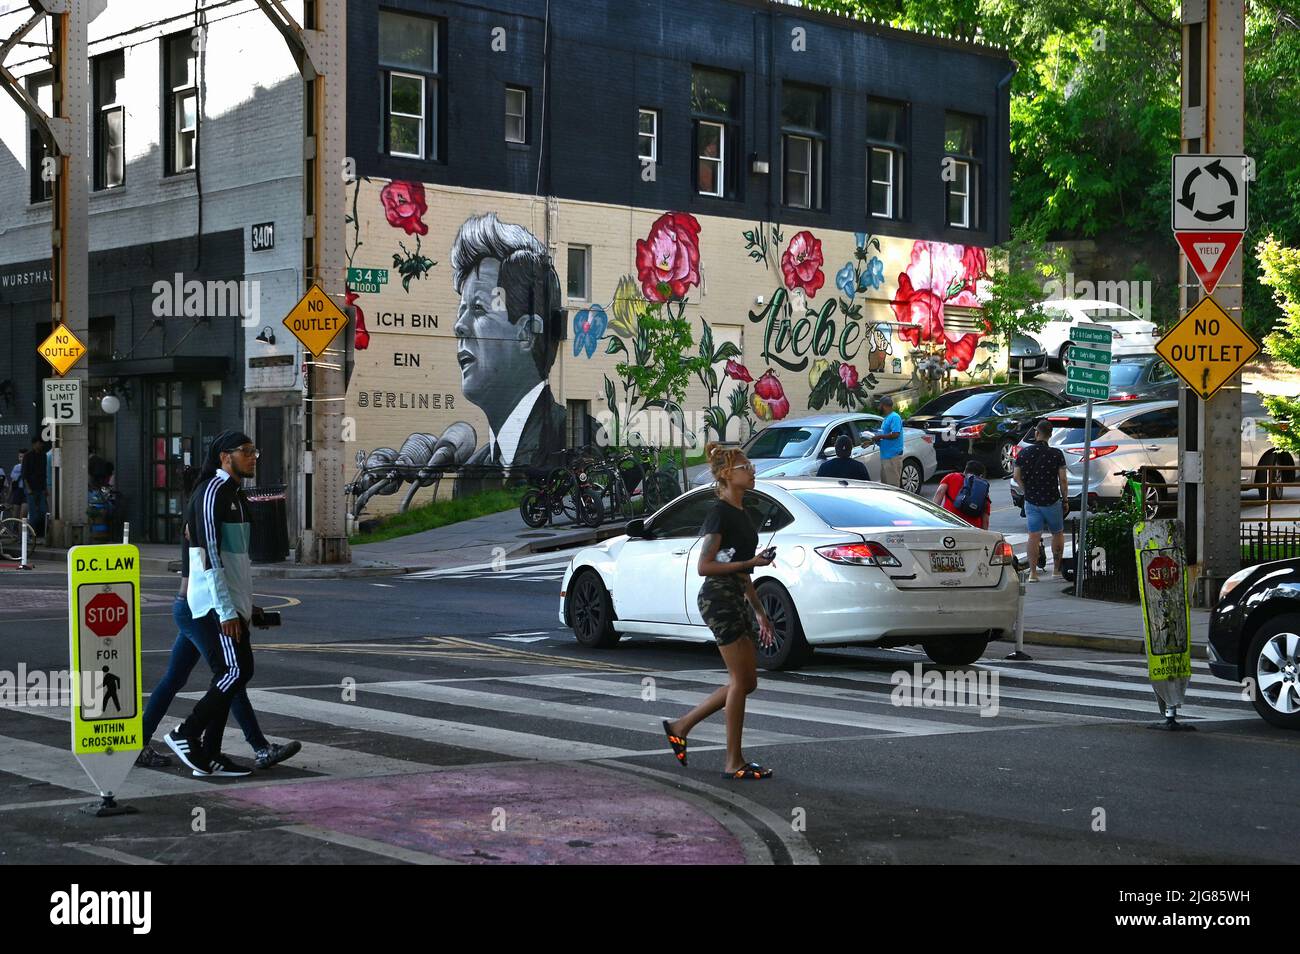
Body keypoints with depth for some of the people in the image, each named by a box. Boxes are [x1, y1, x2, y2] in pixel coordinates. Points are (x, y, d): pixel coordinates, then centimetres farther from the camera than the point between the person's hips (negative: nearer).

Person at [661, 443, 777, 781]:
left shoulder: (740, 514, 17)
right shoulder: (720, 514, -11)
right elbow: (704, 566, -16)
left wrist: (761, 613, 21)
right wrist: (751, 562, -19)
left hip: (735, 599, 10)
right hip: (718, 598, -9)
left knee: (746, 682, 9)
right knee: (741, 680, -6)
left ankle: (680, 726, 18)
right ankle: (734, 763, 1)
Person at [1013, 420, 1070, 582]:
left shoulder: (1024, 453, -3)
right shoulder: (1056, 454, -9)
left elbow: (1017, 477, 1)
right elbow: (1063, 480, -8)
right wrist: (1065, 500, 2)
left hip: (1031, 501, 2)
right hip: (1052, 501, -1)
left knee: (1034, 536, 3)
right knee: (1057, 534, 16)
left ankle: (1033, 572, -1)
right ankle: (1056, 569, 19)